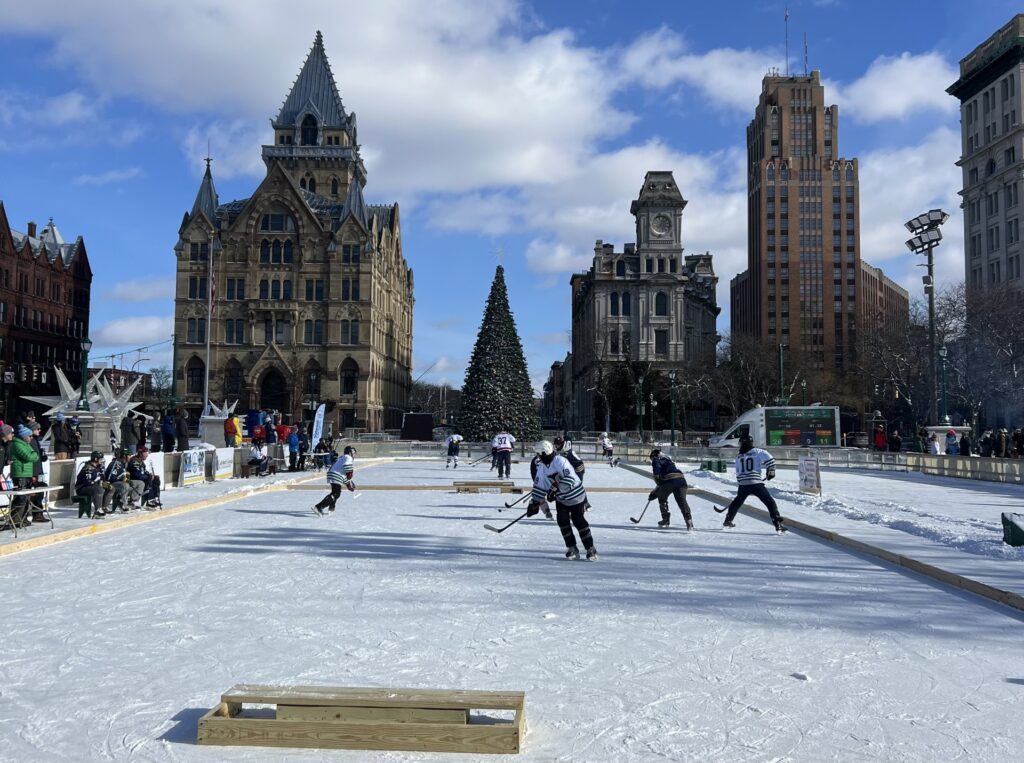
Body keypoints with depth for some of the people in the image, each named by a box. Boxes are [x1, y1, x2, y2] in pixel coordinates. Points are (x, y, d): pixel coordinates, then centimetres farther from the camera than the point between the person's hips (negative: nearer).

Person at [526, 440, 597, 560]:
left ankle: (590, 549, 8)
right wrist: (534, 502, -1)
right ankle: (572, 548, 7)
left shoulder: (560, 461, -25)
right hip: (561, 498, 6)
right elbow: (539, 485, 4)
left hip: (575, 496, -6)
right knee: (563, 521, -5)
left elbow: (570, 479, -32)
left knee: (579, 521, -4)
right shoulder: (542, 467, -2)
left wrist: (556, 487, -35)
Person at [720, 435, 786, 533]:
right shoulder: (757, 452, 3)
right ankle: (778, 524, -11)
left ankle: (728, 521, 37)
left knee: (737, 502, 26)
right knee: (770, 502, 0)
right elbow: (769, 459, -10)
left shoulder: (739, 457, 16)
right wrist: (771, 472, 4)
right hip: (756, 484, -4)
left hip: (743, 485, 4)